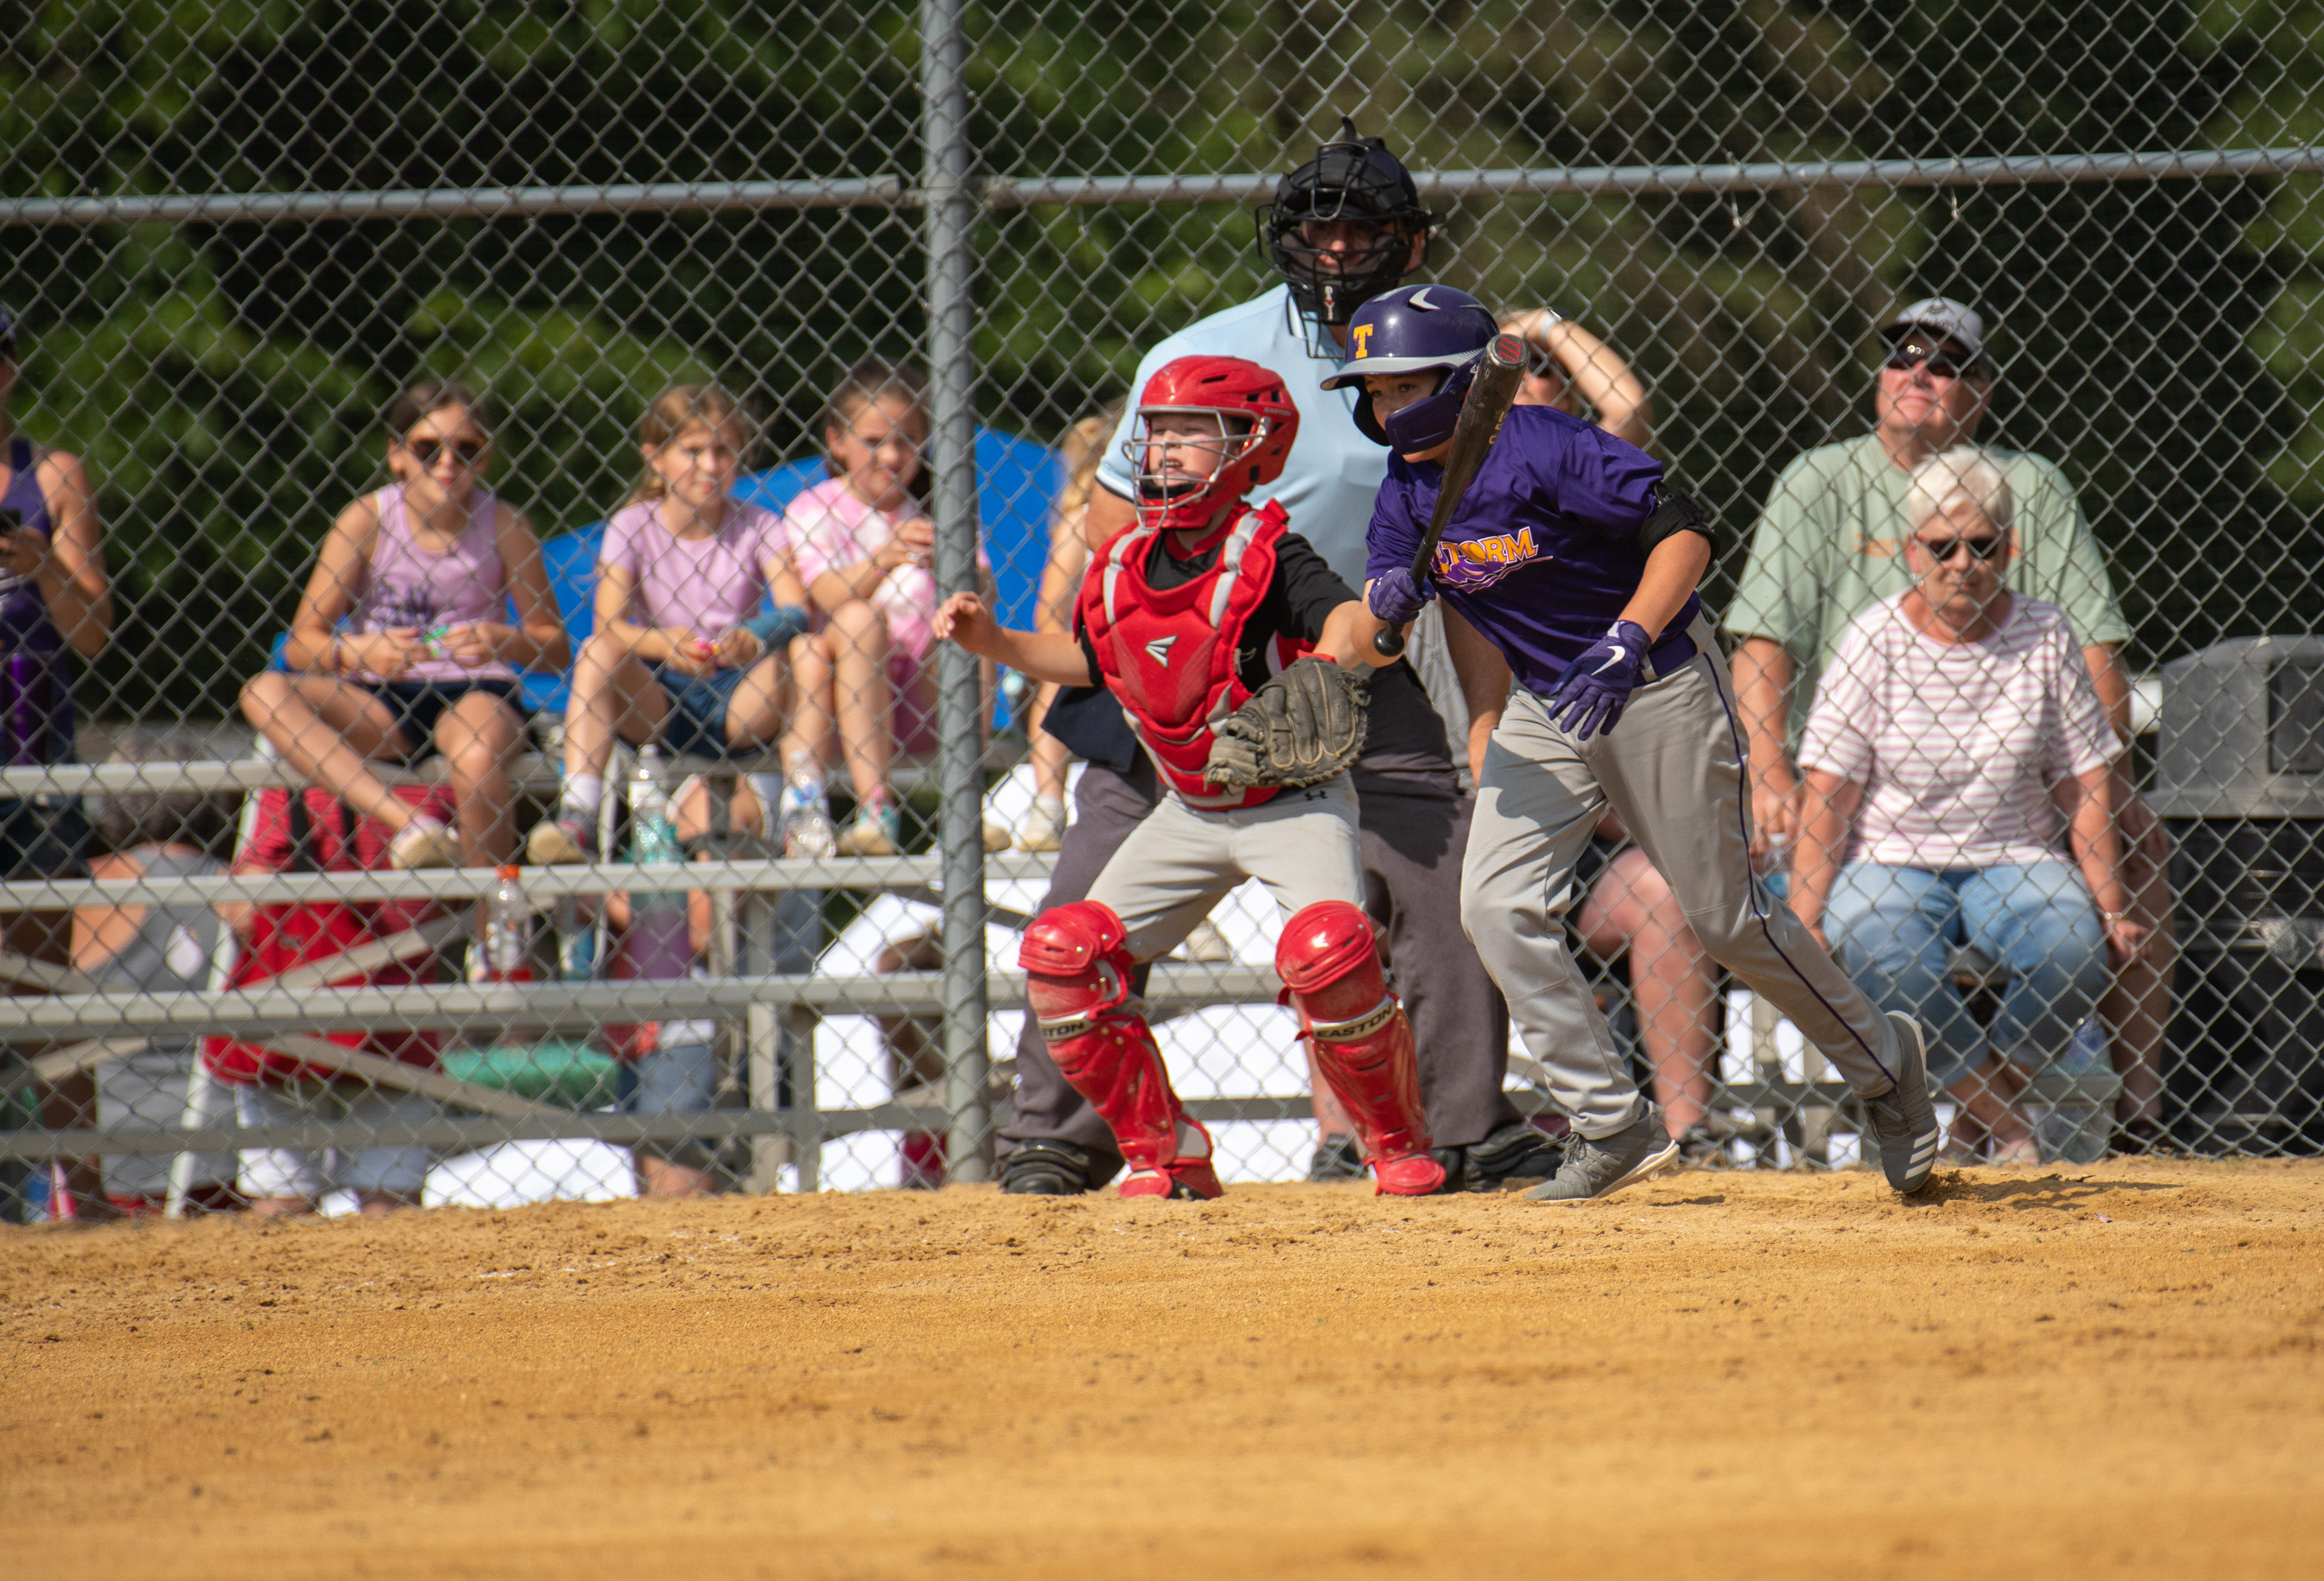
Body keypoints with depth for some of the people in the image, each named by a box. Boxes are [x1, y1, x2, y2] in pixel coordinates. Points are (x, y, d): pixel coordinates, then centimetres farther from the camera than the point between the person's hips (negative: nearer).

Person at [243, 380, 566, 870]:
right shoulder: (368, 520, -5)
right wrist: (357, 652, -26)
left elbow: (553, 645, 2)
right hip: (382, 700, 2)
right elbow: (300, 644, -5)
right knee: (264, 693, -24)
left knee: (478, 762, -37)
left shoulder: (503, 526, -4)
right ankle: (409, 826, -39)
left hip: (472, 693, -2)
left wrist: (503, 642, -19)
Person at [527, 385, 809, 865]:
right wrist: (665, 644, -36)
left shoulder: (759, 527, 1)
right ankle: (576, 818, -38)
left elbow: (798, 609, -16)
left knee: (795, 646, -27)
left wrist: (755, 639, -39)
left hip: (737, 701, 0)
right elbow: (610, 623, -14)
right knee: (599, 651, -29)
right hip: (657, 699, 0)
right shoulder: (631, 526, 0)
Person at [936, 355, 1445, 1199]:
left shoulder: (1270, 558, -18)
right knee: (1064, 953, -5)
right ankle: (1164, 1152, 7)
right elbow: (1086, 658, 18)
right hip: (1191, 813, 7)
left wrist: (1329, 660, -56)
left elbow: (1345, 615, -34)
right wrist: (994, 641, 5)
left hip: (1296, 802, -6)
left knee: (1326, 952, -30)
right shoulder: (1122, 569, 1)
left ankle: (1400, 1143, -7)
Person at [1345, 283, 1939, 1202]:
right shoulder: (1405, 491, -3)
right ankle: (1615, 1127, -4)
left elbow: (1683, 531, -25)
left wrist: (1626, 643, -36)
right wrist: (1383, 606, -27)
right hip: (1547, 705, 6)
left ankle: (1882, 1063, 23)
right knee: (1497, 903, -11)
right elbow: (1362, 649, -3)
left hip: (1661, 685, -6)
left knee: (1728, 920, 0)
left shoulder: (1541, 449, -23)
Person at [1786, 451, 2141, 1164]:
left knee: (2076, 949, -30)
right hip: (1889, 860, -2)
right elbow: (1828, 792, -7)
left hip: (2015, 859, 2)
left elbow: (2085, 784, 6)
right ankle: (2013, 1128, -21)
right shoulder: (1875, 640, -3)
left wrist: (2112, 907, -5)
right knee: (1887, 959, -35)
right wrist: (1804, 919, -16)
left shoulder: (2043, 636, 4)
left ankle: (1974, 1113, -9)